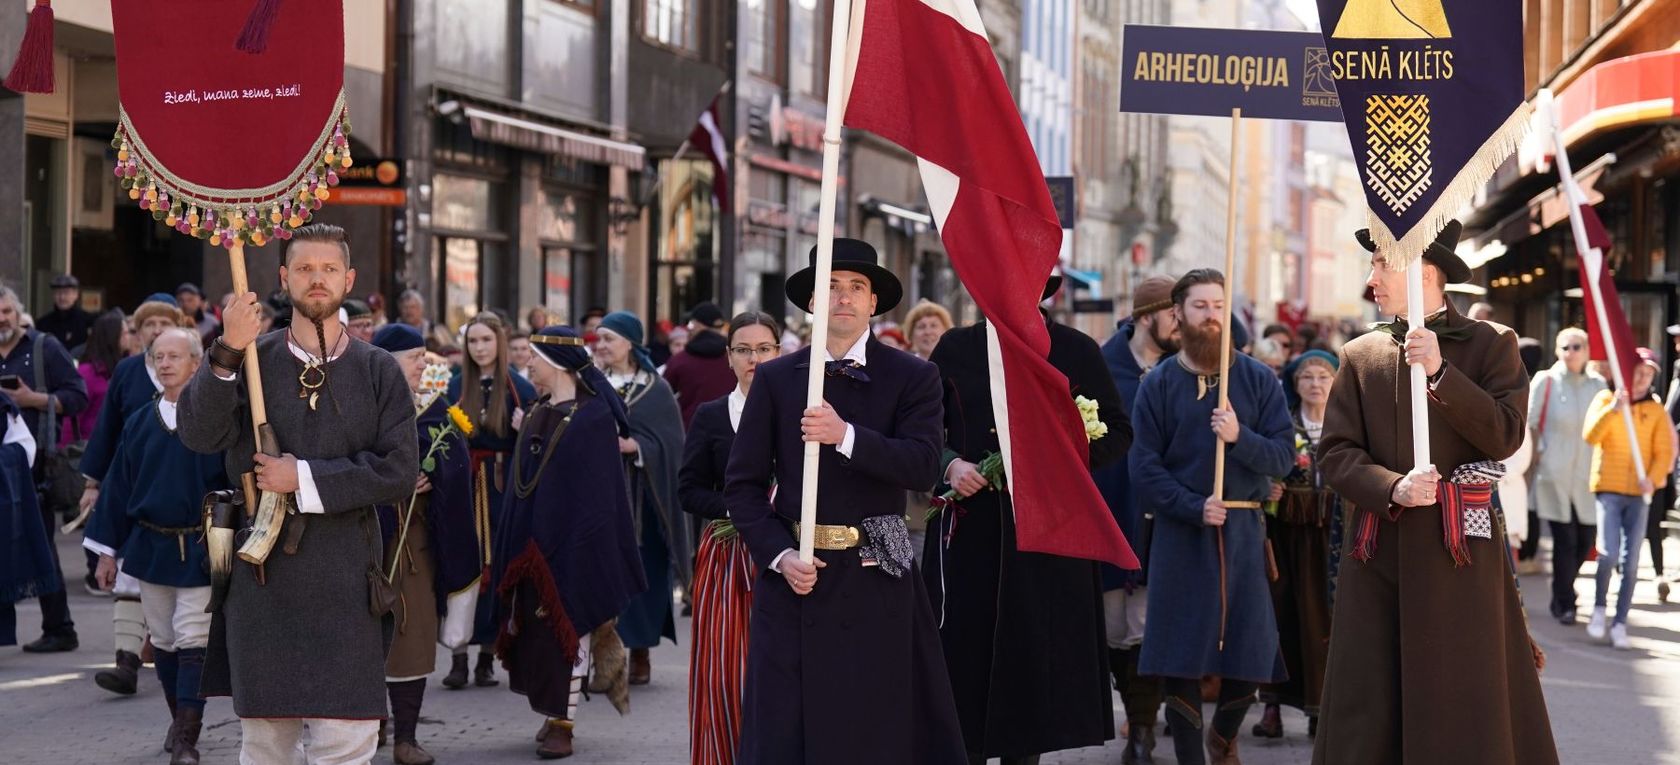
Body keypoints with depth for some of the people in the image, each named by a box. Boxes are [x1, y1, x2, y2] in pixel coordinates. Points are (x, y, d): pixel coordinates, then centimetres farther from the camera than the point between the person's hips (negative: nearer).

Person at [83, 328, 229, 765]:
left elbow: (237, 481, -6)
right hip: (149, 546, 5)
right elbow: (120, 487, 10)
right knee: (163, 642, 13)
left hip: (199, 552, -4)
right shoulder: (140, 424, 6)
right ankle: (179, 721, 29)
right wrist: (108, 551, 10)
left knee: (193, 642, -7)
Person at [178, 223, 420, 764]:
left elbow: (399, 471, -4)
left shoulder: (378, 371, 4)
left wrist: (307, 478, -11)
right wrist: (227, 355, -23)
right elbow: (199, 434, -10)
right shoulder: (253, 360, 5)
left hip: (344, 574, -1)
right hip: (261, 571, 1)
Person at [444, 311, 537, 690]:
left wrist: (524, 429, -19)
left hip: (503, 487, -2)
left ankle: (487, 657, 8)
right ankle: (459, 656, -3)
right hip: (463, 486, 2)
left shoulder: (519, 388, 0)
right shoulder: (457, 386, 9)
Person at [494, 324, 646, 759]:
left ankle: (563, 724, 0)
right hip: (532, 542, 7)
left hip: (568, 541, -7)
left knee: (567, 626, -4)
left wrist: (583, 549, -16)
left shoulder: (593, 416, -9)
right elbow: (522, 481, 15)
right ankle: (553, 714, 18)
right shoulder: (539, 413, 13)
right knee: (535, 623, 8)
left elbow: (596, 493, -12)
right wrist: (515, 550, 10)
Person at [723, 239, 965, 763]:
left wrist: (846, 436, -23)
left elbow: (923, 467, -11)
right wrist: (779, 555, -9)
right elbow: (743, 484, 5)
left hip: (876, 581, -1)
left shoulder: (913, 378, 3)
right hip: (796, 577, 1)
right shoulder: (775, 380, 7)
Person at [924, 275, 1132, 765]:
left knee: (1036, 657, 0)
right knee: (966, 652, -2)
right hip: (970, 531, 1)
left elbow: (1118, 434, 5)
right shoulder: (957, 349, 9)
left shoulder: (1076, 351, 5)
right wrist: (949, 465, -8)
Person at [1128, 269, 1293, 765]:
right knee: (1179, 658, -2)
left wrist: (1240, 438, -19)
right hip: (1180, 532, -1)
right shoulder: (1158, 384, 3)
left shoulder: (1259, 380, 6)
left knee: (1249, 654, 3)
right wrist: (1194, 507, -16)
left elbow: (1284, 456, -1)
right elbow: (1144, 468, -3)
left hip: (1244, 530, 1)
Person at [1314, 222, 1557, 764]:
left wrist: (1439, 371, -15)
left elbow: (1505, 436, -7)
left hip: (1460, 554, -3)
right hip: (1378, 551, 3)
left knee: (1466, 704, -1)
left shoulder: (1491, 344, 4)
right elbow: (1335, 453, 4)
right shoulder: (1359, 356, 11)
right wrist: (1392, 488, -14)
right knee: (1367, 711, 2)